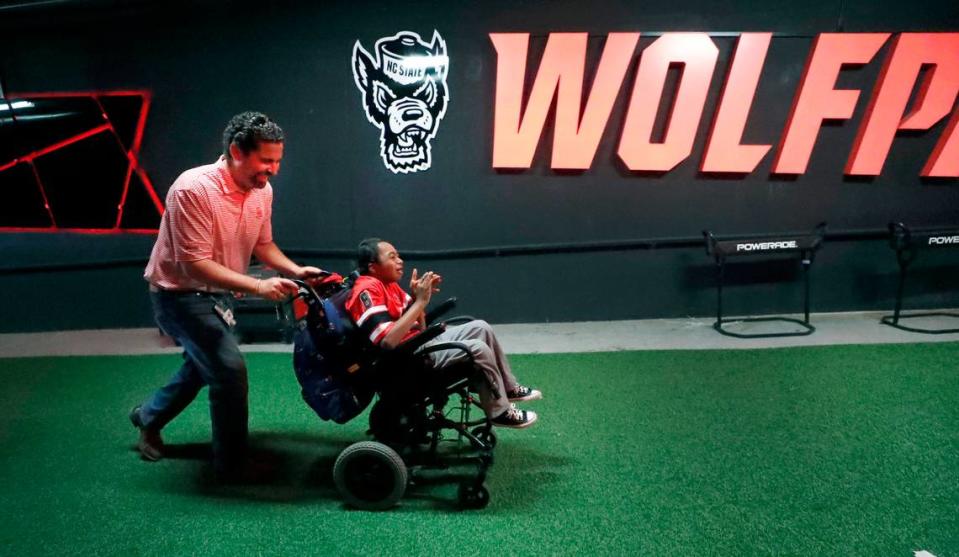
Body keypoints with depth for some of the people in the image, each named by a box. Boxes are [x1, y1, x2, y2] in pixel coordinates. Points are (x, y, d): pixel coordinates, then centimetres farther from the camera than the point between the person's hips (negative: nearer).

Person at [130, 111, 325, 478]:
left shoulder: (262, 191, -6)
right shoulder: (194, 189, -29)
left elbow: (263, 244, 6)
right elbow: (195, 263, -31)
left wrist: (296, 270, -11)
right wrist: (258, 287, -37)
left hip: (217, 294, 9)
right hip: (180, 294, -8)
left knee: (201, 366, 25)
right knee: (230, 369, -16)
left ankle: (149, 417, 53)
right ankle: (232, 467, 2)